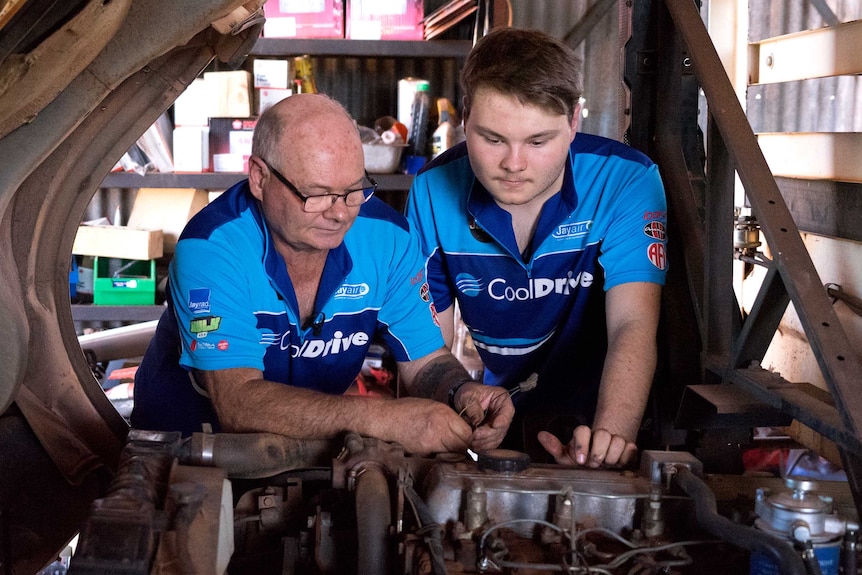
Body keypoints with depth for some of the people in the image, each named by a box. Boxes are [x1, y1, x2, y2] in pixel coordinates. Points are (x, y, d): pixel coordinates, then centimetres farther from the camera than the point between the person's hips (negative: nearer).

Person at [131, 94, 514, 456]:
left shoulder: (387, 237, -11)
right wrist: (379, 417, -44)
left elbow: (427, 363, -2)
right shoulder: (210, 248, -24)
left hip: (318, 441, 4)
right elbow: (237, 404, -33)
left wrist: (463, 393, -26)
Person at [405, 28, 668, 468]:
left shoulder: (626, 182, -16)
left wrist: (609, 433, -44)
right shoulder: (432, 193, -8)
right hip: (496, 410, 4)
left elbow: (633, 325, -26)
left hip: (599, 411, -3)